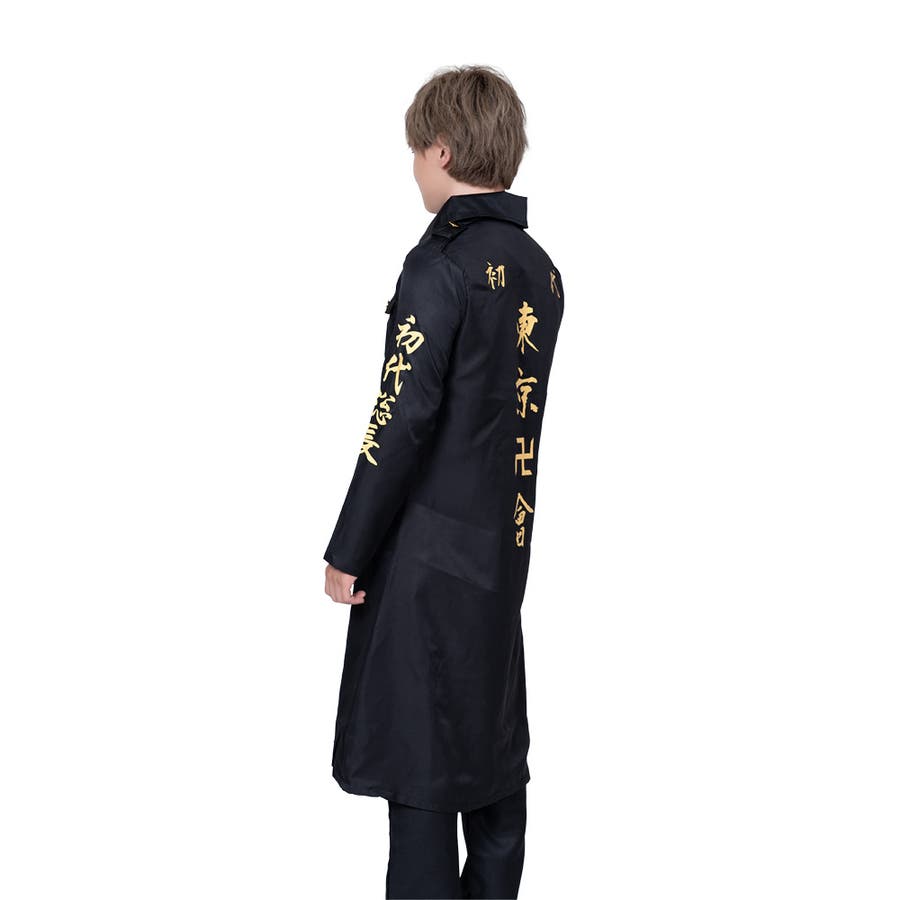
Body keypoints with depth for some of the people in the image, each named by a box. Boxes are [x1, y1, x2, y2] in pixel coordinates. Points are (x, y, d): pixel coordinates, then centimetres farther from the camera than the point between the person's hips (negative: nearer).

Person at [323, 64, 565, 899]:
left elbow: (402, 419, -18)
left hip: (429, 547, -8)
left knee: (418, 749, 1)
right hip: (505, 543, 8)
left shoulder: (441, 263, -16)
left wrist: (348, 549, -11)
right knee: (492, 734, 17)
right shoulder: (540, 268, 7)